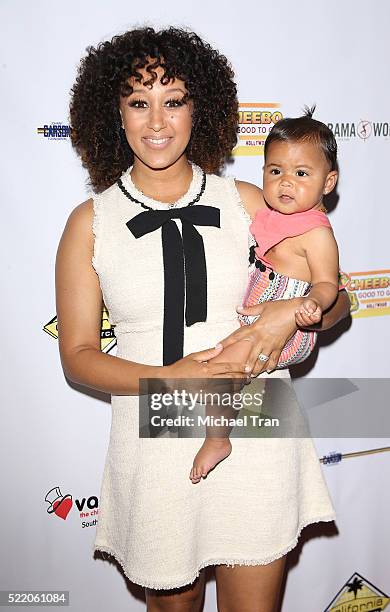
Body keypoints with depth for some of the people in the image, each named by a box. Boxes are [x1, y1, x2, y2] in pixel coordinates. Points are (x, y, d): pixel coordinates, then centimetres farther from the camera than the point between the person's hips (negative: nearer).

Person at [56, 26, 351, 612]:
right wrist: (168, 378, -18)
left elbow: (336, 299, 8)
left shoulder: (248, 201, 1)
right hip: (157, 444, 0)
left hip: (256, 433, 1)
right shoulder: (91, 222, -1)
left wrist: (297, 310, -16)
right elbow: (77, 354, -1)